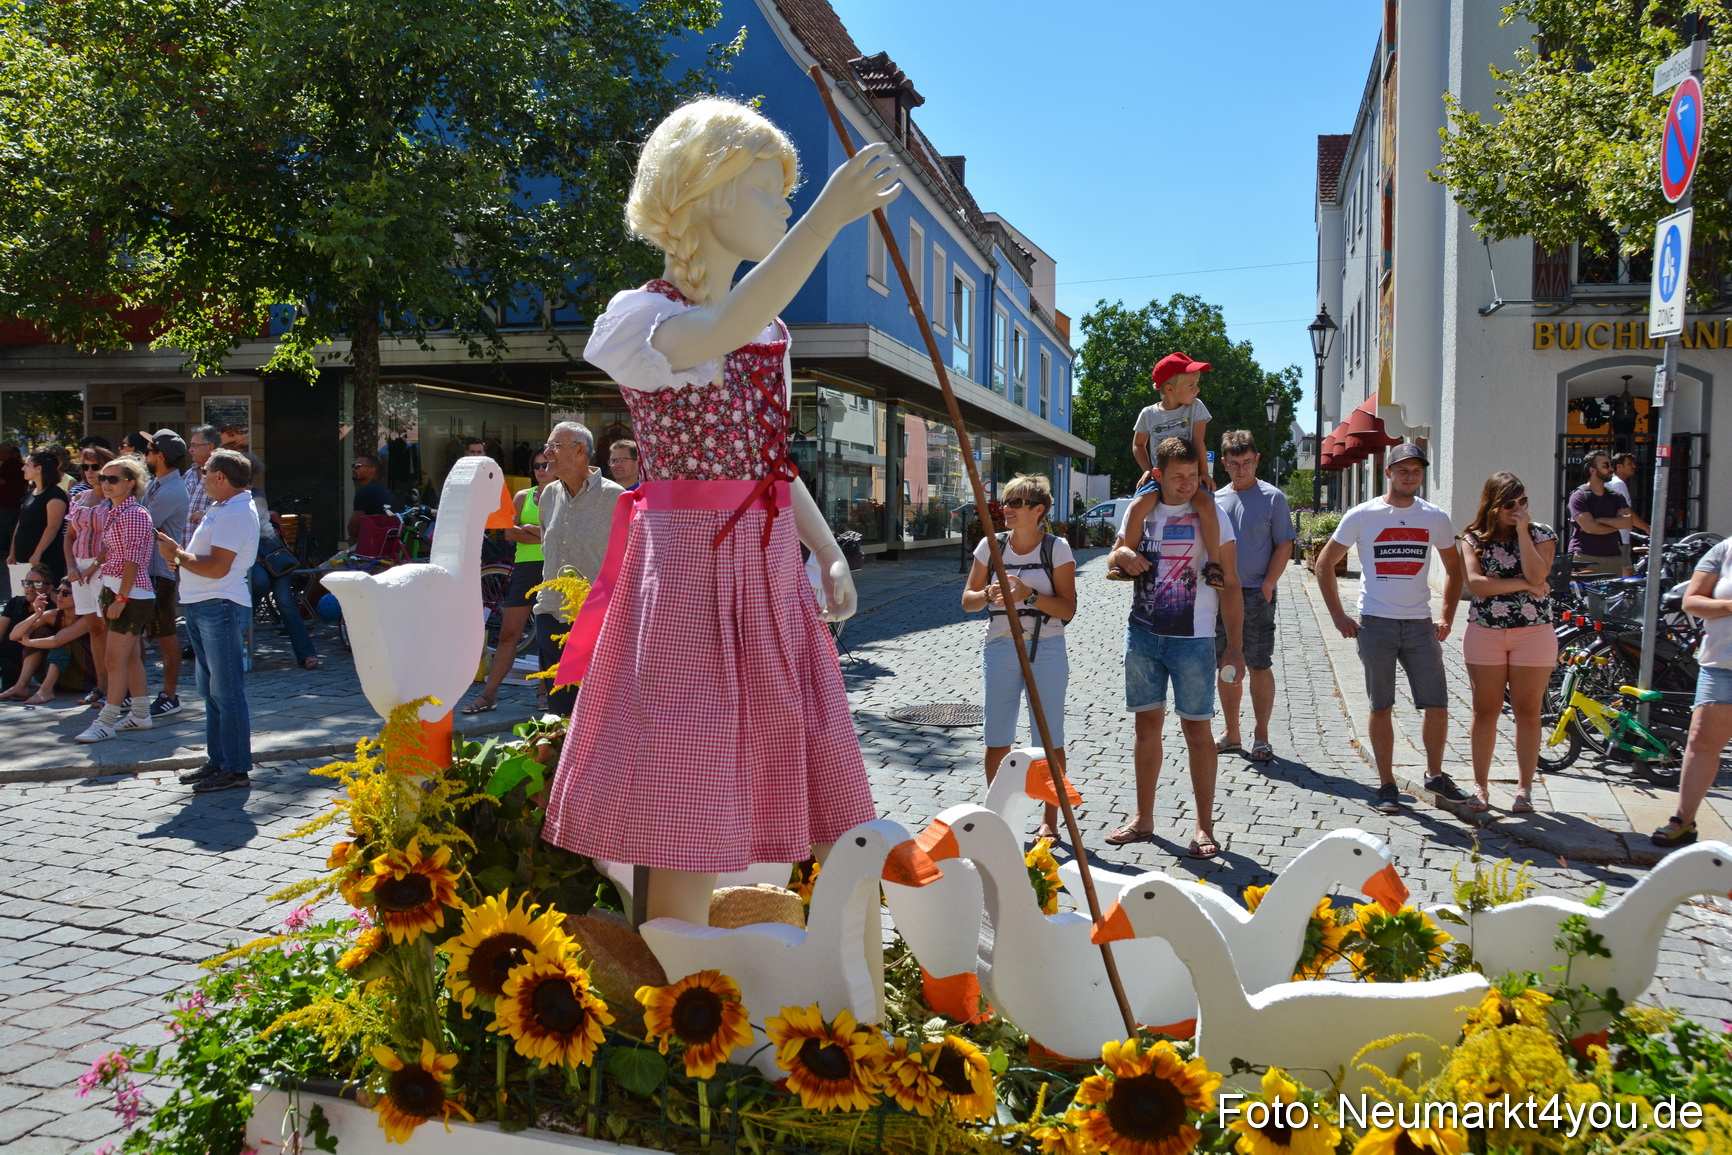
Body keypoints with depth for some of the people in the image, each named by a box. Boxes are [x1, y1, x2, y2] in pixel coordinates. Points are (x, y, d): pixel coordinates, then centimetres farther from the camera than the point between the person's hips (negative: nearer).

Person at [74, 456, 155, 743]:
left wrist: (121, 598, -21)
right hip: (118, 591, 10)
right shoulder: (118, 513, 15)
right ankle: (140, 714, 21)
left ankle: (106, 722, -3)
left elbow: (133, 560, -19)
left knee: (116, 659, -6)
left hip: (131, 594, -10)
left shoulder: (133, 514, -15)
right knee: (130, 656, 13)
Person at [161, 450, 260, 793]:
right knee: (211, 690, 16)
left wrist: (178, 555, -10)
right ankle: (217, 761, 25)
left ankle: (236, 769, -1)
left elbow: (217, 567, -23)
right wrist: (178, 553, 3)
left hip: (220, 608, -11)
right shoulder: (222, 508, 18)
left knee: (226, 692, -6)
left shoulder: (237, 513, -16)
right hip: (201, 606, 11)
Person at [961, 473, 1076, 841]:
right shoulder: (991, 546, 5)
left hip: (1046, 650, -3)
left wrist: (1029, 594, -22)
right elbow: (967, 600, 7)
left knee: (1049, 740, 4)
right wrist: (989, 595, -15)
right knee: (997, 740, 7)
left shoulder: (1057, 548, -4)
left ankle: (1050, 820, 16)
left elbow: (1068, 609, -8)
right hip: (999, 648, 3)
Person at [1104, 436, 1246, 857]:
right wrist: (1123, 555, -9)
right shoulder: (1141, 510, 6)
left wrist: (1235, 645, -11)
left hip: (1192, 639, -4)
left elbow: (1228, 584, -6)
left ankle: (1204, 828, 9)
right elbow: (1115, 557, 17)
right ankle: (1143, 819, 21)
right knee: (1147, 725, 11)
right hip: (1142, 633, 4)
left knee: (1196, 728, 0)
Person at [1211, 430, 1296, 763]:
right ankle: (1231, 733, 20)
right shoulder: (1215, 500, 11)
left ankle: (1261, 735, 9)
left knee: (1260, 667, -1)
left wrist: (1267, 585, -12)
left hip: (1256, 595, -4)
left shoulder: (1272, 497, -1)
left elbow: (1284, 546, -3)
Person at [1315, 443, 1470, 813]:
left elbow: (1454, 567, 18)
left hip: (1420, 626, 2)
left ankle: (1435, 775, 23)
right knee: (1381, 708, 3)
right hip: (1376, 625, -2)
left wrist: (1447, 617, 9)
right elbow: (1325, 563, 4)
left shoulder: (1435, 518, 6)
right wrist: (1338, 616, -1)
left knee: (1438, 708, 2)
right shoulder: (1362, 516, -2)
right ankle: (1387, 785, 14)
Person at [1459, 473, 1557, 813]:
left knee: (1528, 712, 4)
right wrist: (1524, 584, -12)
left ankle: (1524, 788, 15)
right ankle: (1480, 785, 16)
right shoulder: (1474, 538, 2)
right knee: (1485, 711, 6)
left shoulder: (1541, 535, 1)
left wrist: (1522, 531, -15)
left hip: (1533, 633, 0)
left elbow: (1536, 574, -17)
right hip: (1485, 633, 1)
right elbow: (1475, 583, -12)